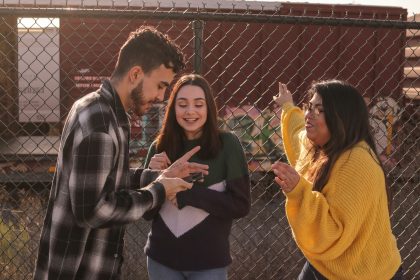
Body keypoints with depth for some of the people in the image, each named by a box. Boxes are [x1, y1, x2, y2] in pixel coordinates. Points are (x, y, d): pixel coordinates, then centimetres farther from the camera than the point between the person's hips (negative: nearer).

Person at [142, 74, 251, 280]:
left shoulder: (227, 144, -8)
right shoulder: (159, 147, -2)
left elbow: (241, 205, -11)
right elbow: (147, 212, 2)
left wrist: (186, 192, -17)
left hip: (209, 261, -2)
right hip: (162, 258, 2)